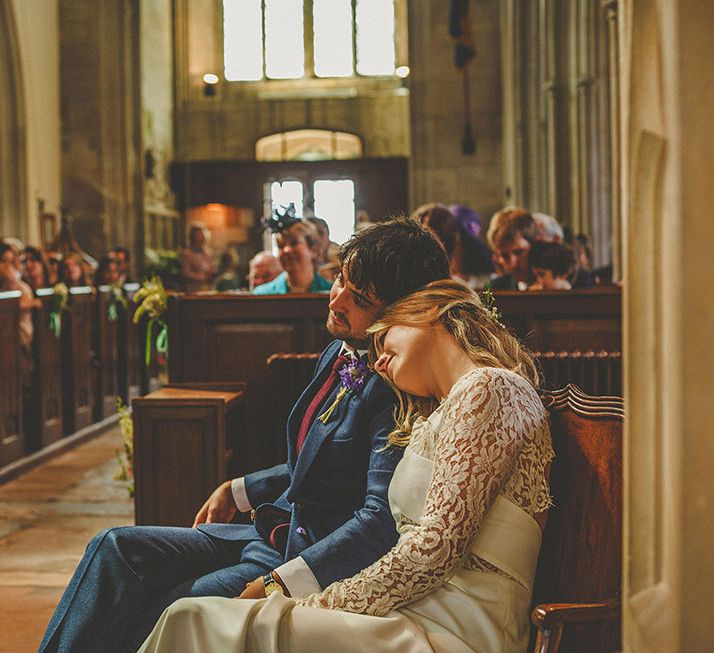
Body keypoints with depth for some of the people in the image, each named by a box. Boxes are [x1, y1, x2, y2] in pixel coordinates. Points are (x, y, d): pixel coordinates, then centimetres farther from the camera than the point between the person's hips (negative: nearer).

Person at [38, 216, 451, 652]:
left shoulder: (392, 388, -20)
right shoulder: (337, 354, 9)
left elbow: (381, 519, -27)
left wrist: (279, 584, -31)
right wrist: (238, 491, 22)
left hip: (323, 562, -9)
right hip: (276, 531, 9)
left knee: (160, 613, -21)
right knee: (117, 548, -2)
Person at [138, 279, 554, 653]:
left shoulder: (488, 388, -6)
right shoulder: (431, 418, 25)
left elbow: (437, 547, -15)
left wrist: (330, 602, -7)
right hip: (416, 614, 9)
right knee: (192, 615, -4)